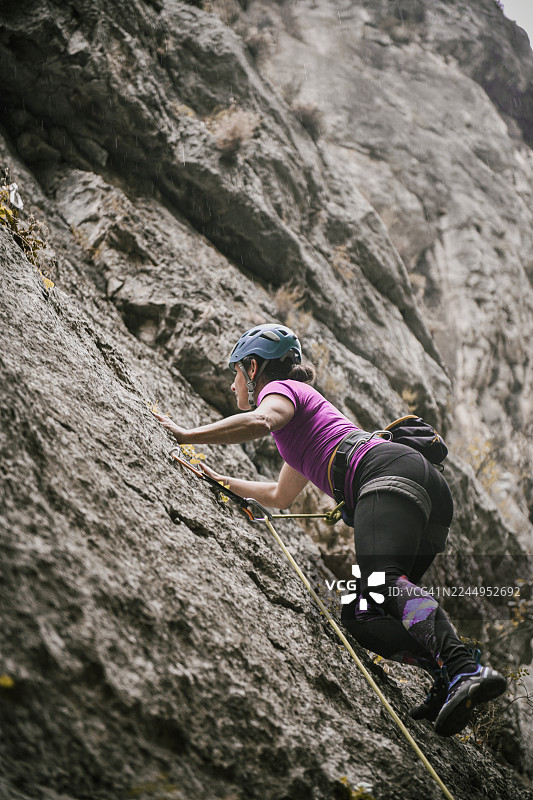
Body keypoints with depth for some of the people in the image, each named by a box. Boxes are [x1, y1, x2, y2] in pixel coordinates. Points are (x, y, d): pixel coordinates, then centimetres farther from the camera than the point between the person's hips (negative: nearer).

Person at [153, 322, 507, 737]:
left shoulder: (278, 388, 14)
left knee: (380, 582, -30)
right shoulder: (307, 406, 41)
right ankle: (452, 686, -15)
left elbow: (260, 422, -14)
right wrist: (221, 480, 58)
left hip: (391, 472, -9)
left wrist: (187, 435, -5)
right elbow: (281, 495, 52)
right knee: (360, 615, 2)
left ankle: (466, 670, -49)